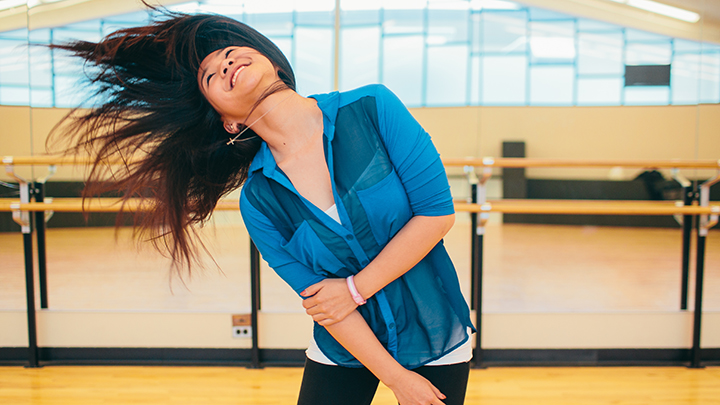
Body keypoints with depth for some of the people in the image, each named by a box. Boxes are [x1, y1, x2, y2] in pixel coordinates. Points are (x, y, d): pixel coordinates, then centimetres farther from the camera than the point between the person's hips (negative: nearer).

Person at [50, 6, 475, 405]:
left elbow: (438, 212, -16)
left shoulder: (373, 108, -15)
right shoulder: (259, 202, -11)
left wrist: (356, 288, -14)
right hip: (345, 348, 1)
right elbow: (319, 301, -11)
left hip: (435, 338, 0)